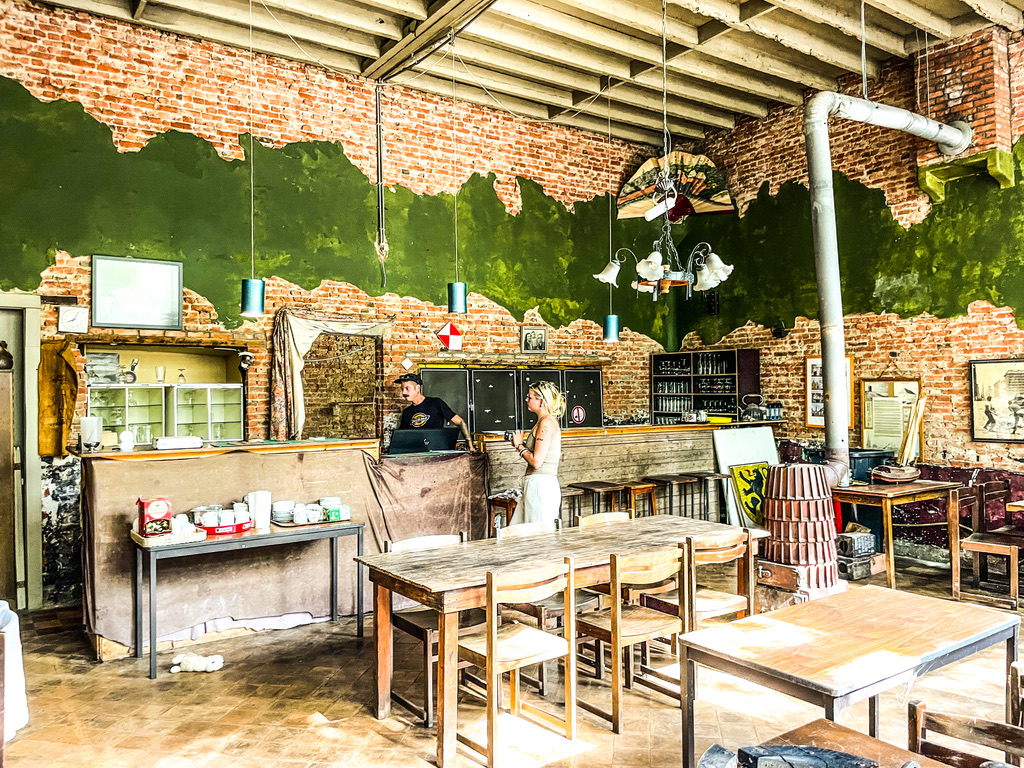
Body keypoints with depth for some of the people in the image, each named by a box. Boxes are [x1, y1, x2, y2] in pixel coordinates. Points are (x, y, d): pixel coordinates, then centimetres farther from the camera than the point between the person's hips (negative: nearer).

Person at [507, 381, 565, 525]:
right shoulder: (543, 421, 16)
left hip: (541, 485, -10)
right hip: (534, 485, 10)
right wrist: (521, 445, 10)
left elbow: (536, 461, -20)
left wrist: (520, 445, -6)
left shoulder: (547, 422, -14)